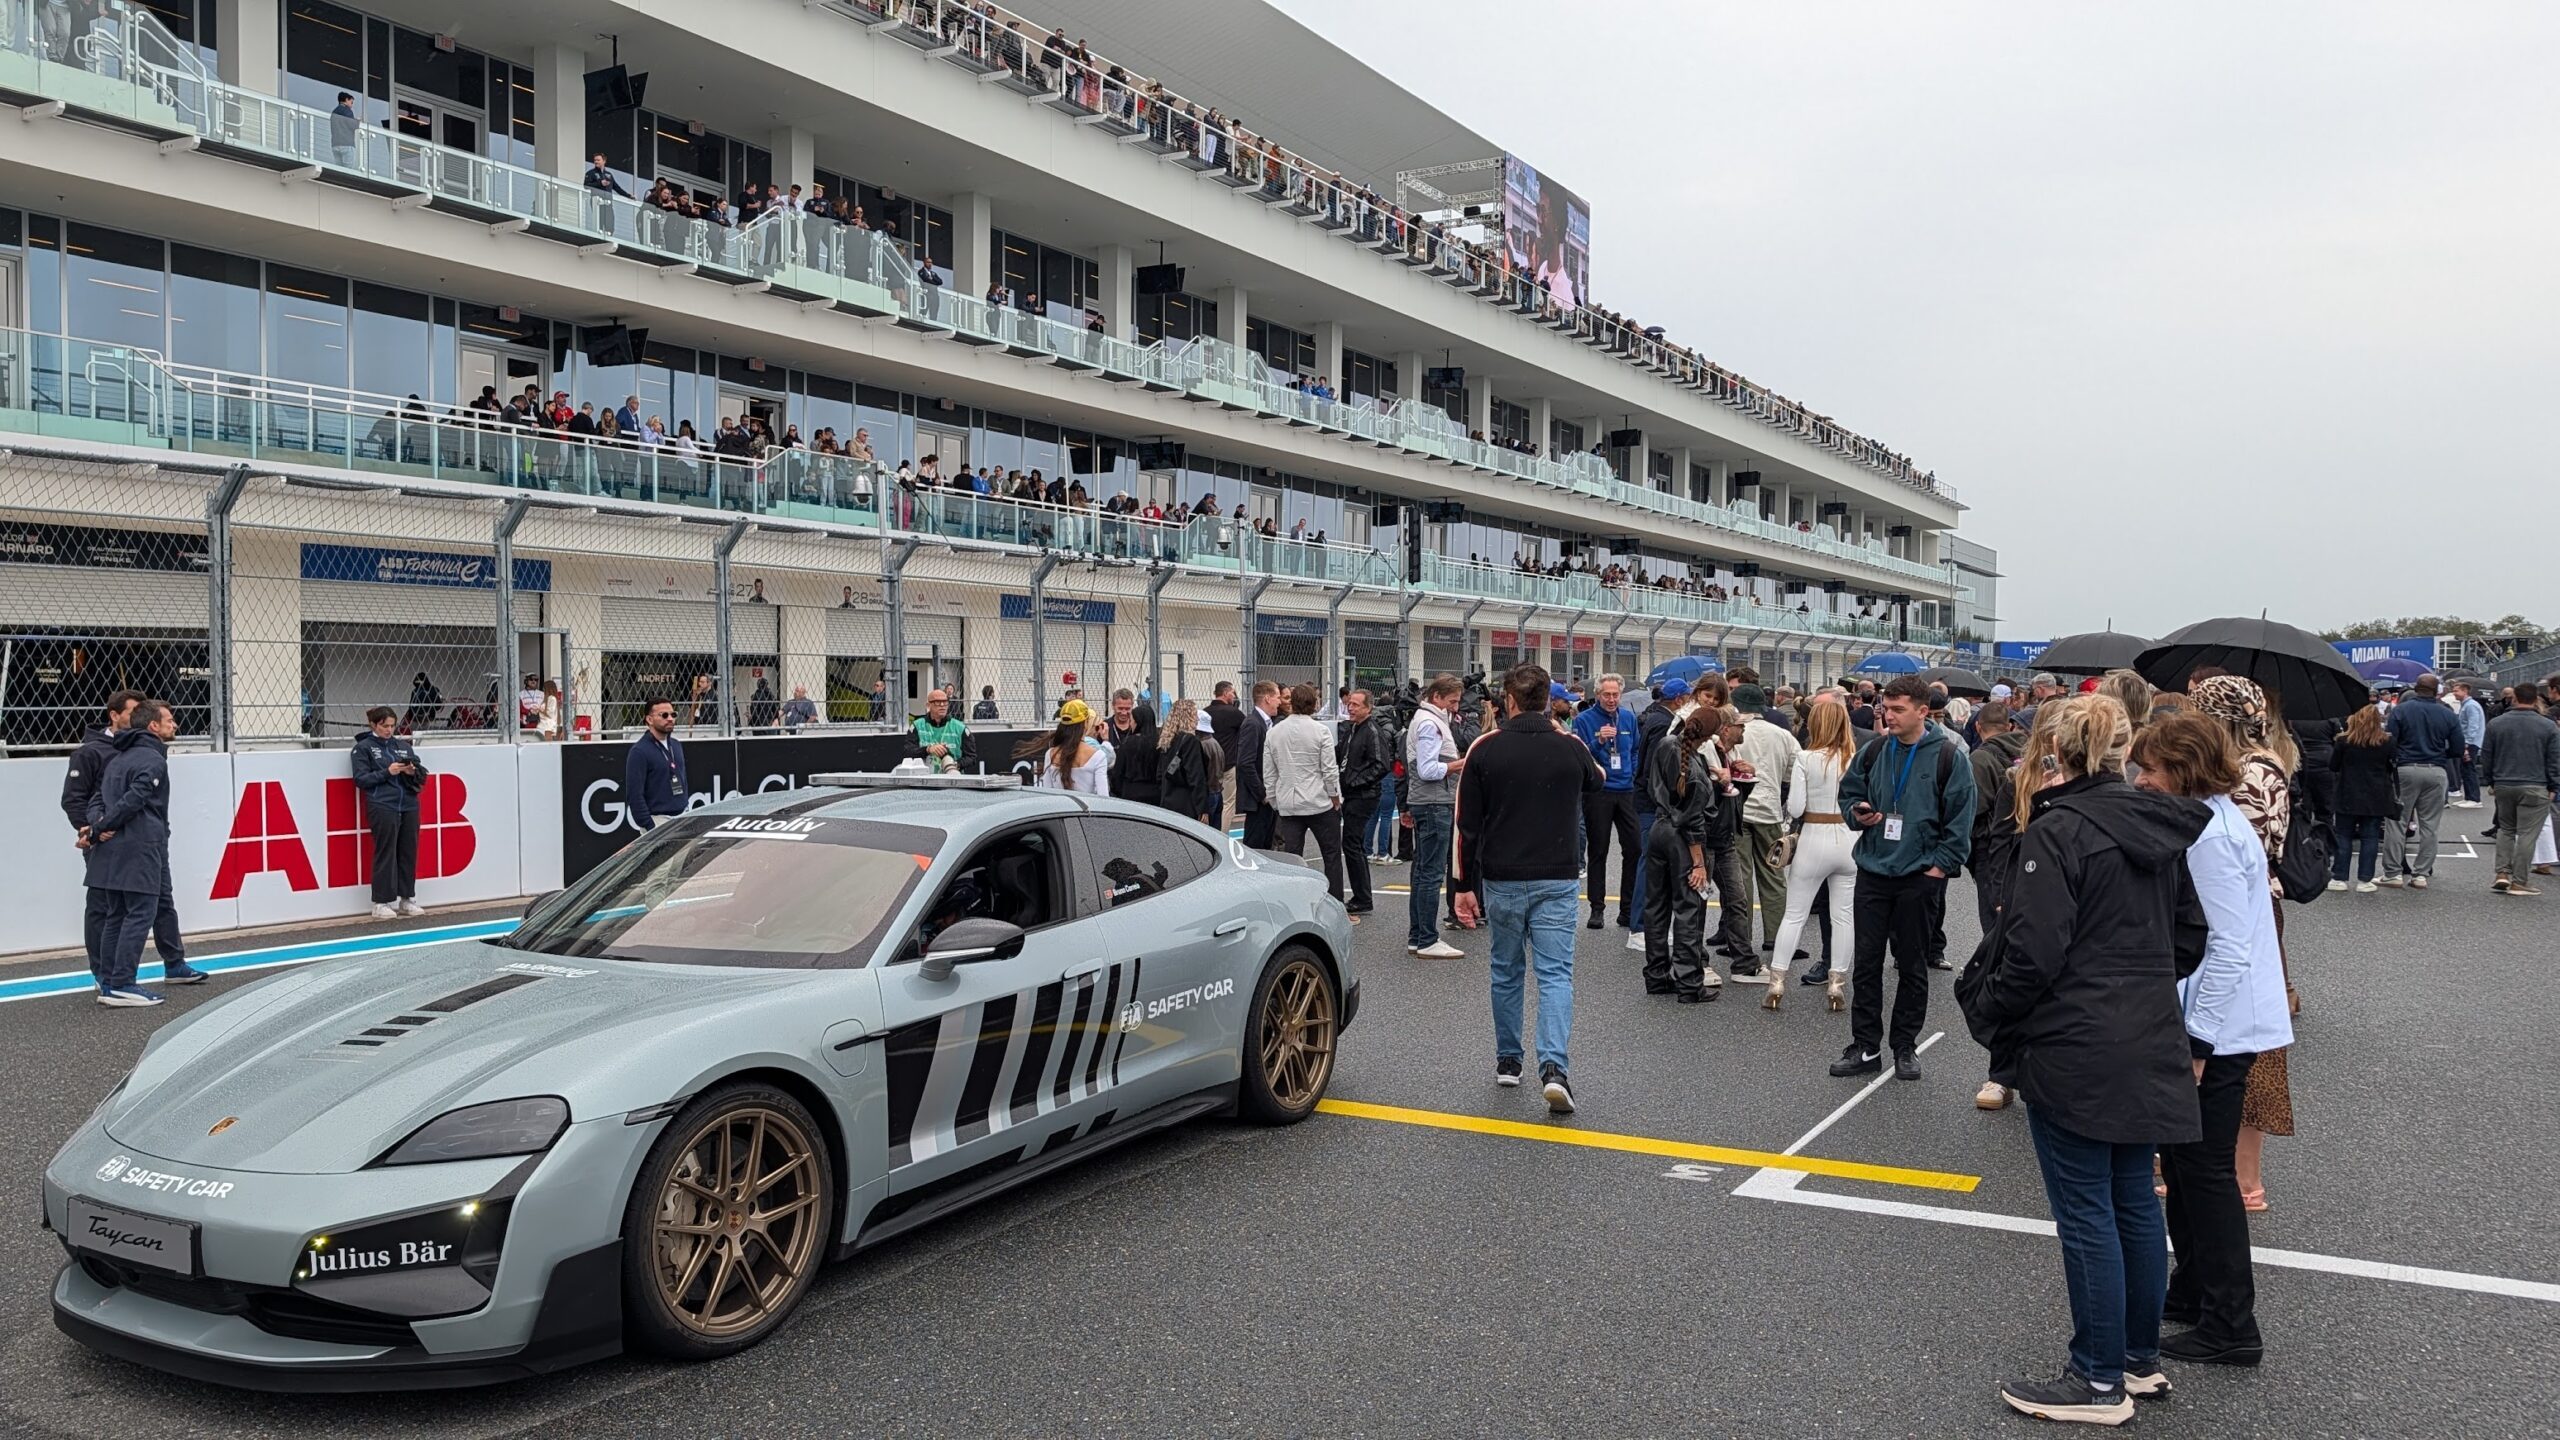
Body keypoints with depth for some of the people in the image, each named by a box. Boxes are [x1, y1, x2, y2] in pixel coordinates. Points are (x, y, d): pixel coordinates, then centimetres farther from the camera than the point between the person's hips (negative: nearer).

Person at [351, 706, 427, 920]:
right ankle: (381, 903, 1)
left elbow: (421, 775, 17)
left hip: (409, 806, 5)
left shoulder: (404, 746, 16)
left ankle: (407, 899, 15)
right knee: (385, 854, -5)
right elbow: (361, 779, -3)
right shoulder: (363, 748, 4)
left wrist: (412, 772, -5)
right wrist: (387, 772, -14)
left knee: (409, 852, 6)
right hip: (382, 807, -5)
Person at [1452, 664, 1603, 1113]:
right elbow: (1596, 783, 23)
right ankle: (1554, 1067, -17)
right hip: (1557, 879, 0)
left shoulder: (1485, 749, -5)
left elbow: (1466, 824, -4)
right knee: (1556, 974, -1)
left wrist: (1463, 884, 3)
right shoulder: (1572, 747, -1)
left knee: (1506, 971, 16)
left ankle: (1508, 1061, 26)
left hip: (1501, 880, 0)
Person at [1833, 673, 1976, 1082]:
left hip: (1920, 876, -3)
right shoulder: (1873, 752, 3)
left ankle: (1905, 1047, 20)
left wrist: (1940, 865, -10)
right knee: (1866, 962, 5)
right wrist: (1858, 814, -6)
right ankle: (1865, 1047, 13)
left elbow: (1960, 819, -6)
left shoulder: (1947, 757, -7)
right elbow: (1849, 792, 16)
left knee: (1912, 965, 9)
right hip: (1873, 872, 3)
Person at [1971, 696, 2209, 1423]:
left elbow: (2034, 952, -20)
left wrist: (1989, 1014, -5)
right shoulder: (2161, 826, 8)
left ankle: (2100, 1381, 10)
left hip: (2074, 1050, -8)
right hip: (2148, 1045, 8)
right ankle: (2141, 1357, 29)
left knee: (2086, 1213, 1)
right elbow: (2185, 935, 15)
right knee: (2134, 1201, 17)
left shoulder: (2058, 832, -17)